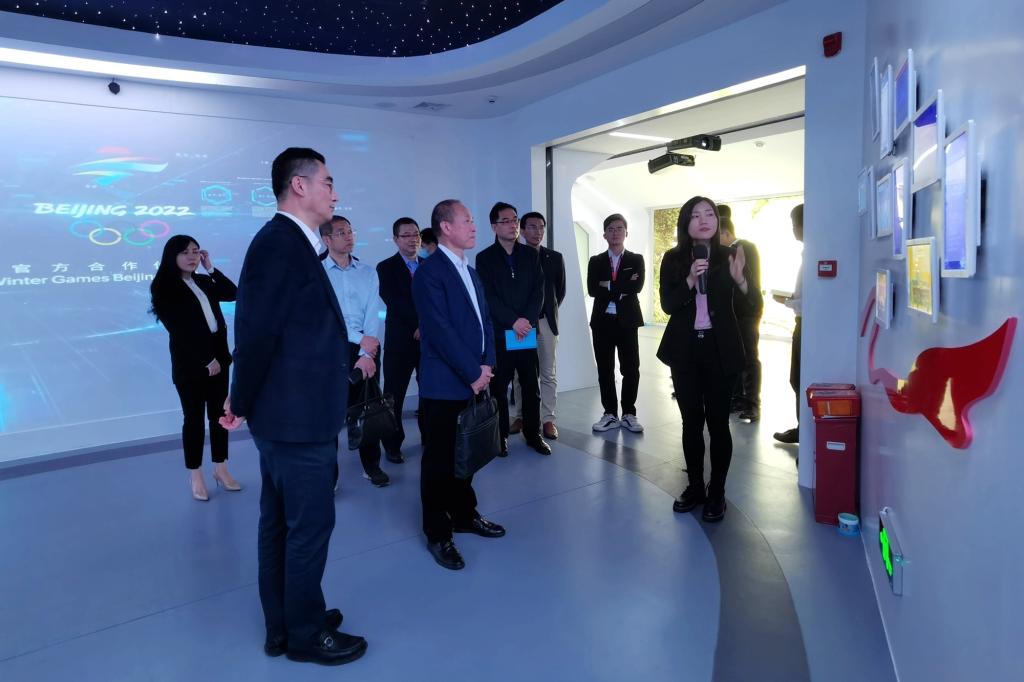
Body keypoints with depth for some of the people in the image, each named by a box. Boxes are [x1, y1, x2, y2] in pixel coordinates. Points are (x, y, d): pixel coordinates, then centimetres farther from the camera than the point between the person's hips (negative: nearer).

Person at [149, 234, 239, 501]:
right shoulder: (165, 289, -5)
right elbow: (178, 330, -12)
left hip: (218, 356, 5)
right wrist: (206, 360, -15)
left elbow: (233, 293, 1)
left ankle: (220, 469, 20)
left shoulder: (204, 282, 13)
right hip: (190, 362, -5)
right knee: (194, 418, 2)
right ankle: (195, 476, 13)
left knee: (219, 414, 9)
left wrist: (211, 268, 0)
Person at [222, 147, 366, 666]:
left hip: (287, 412, 10)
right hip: (298, 416, -10)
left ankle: (283, 626, 35)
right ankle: (305, 634, 24)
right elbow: (257, 330, -21)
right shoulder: (282, 242, -17)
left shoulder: (288, 243, 12)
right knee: (310, 524, 5)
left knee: (280, 522, 18)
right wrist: (242, 403, -9)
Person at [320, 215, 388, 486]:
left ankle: (372, 465, 21)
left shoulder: (368, 272, 8)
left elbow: (372, 314, 0)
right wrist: (361, 339, -16)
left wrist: (367, 353, -11)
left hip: (367, 348, 3)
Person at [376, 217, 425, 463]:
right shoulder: (386, 267, 2)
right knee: (394, 394, 3)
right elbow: (394, 302, -11)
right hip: (400, 340, -3)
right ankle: (393, 444, 15)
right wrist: (419, 323, -19)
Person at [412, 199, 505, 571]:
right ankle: (438, 533, 18)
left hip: (473, 381, 8)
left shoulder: (470, 272, 16)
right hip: (444, 385, -8)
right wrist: (473, 373, -14)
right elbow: (440, 331, -19)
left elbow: (484, 319, 14)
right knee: (440, 458, 4)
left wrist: (486, 363, -1)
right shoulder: (430, 271, -12)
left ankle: (464, 514, 33)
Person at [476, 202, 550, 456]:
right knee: (499, 386, 4)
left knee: (531, 386, 6)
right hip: (498, 333, -2)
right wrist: (513, 321, -16)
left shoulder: (531, 255, 10)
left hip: (527, 330, 2)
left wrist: (527, 320, -11)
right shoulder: (484, 258, 2)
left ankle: (533, 433, 18)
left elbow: (539, 291, 3)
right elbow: (488, 297, -7)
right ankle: (501, 435, 15)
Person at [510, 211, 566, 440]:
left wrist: (549, 313, 9)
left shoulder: (555, 258, 7)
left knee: (548, 374, 2)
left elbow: (560, 290, 13)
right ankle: (520, 416, 16)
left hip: (546, 322, 1)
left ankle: (548, 419, 8)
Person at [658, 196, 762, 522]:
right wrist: (690, 281, -23)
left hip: (721, 350, -1)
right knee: (691, 421, 8)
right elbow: (667, 304, -7)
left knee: (718, 422, 3)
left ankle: (717, 493, 15)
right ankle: (695, 487, 22)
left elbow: (755, 300, -9)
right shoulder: (673, 259, 1)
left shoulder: (729, 256, -2)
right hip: (685, 349, 1)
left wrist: (740, 278, -29)